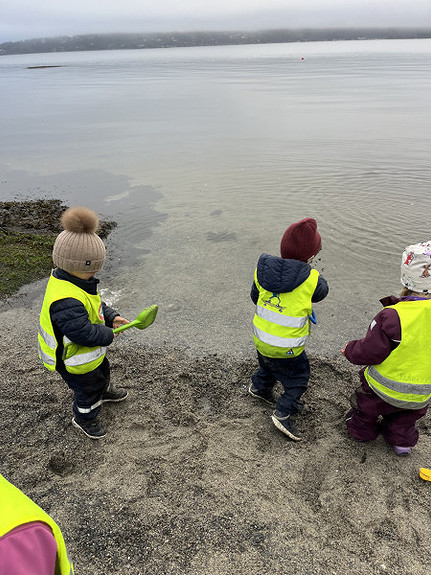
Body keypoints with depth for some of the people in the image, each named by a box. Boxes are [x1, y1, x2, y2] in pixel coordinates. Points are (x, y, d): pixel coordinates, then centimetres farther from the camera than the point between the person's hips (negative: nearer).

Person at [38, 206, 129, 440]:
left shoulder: (75, 281, -6)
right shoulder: (66, 300, -40)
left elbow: (96, 305, 8)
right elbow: (82, 332, -39)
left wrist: (111, 317, -5)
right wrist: (107, 335, -25)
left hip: (89, 350, 10)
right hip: (72, 360, -10)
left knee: (101, 370, 33)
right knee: (88, 387, 13)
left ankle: (104, 391, 63)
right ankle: (84, 417, 41)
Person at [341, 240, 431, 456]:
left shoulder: (393, 317, -35)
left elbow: (369, 352, -24)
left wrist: (350, 349, -4)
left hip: (385, 390, -4)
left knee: (366, 407, 29)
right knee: (404, 418, 34)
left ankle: (361, 430, 53)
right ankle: (402, 441, 56)